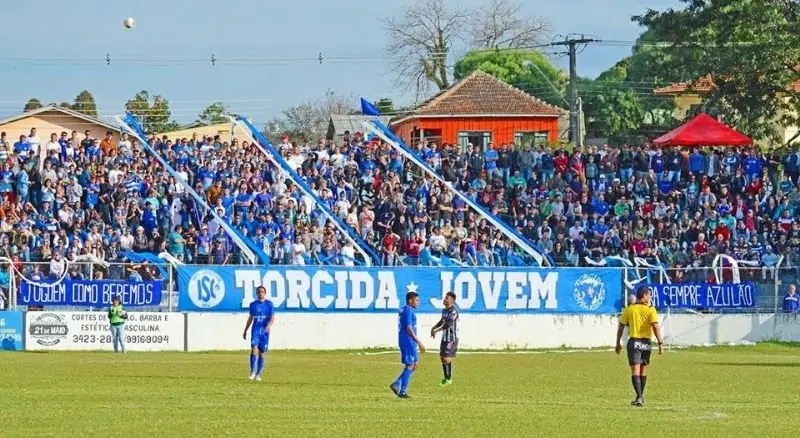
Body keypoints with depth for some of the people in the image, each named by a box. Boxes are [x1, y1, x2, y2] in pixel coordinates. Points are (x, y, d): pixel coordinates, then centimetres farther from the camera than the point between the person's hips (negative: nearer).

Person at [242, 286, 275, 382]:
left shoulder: (269, 304, 2)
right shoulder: (253, 304, 9)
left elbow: (272, 318, -5)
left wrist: (269, 325, -25)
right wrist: (245, 331, 22)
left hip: (264, 331, -1)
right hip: (255, 330, 1)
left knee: (261, 353, 3)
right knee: (254, 349, -18)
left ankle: (258, 374, 12)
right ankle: (253, 372, -16)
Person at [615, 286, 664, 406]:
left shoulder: (629, 309, 2)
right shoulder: (650, 309, -4)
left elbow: (621, 327, 5)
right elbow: (655, 327, -13)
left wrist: (618, 343, 15)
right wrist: (660, 343, -12)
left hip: (634, 341, -1)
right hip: (646, 342, 1)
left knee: (635, 370, -6)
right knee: (643, 370, 16)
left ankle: (639, 396, -21)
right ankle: (641, 397, 26)